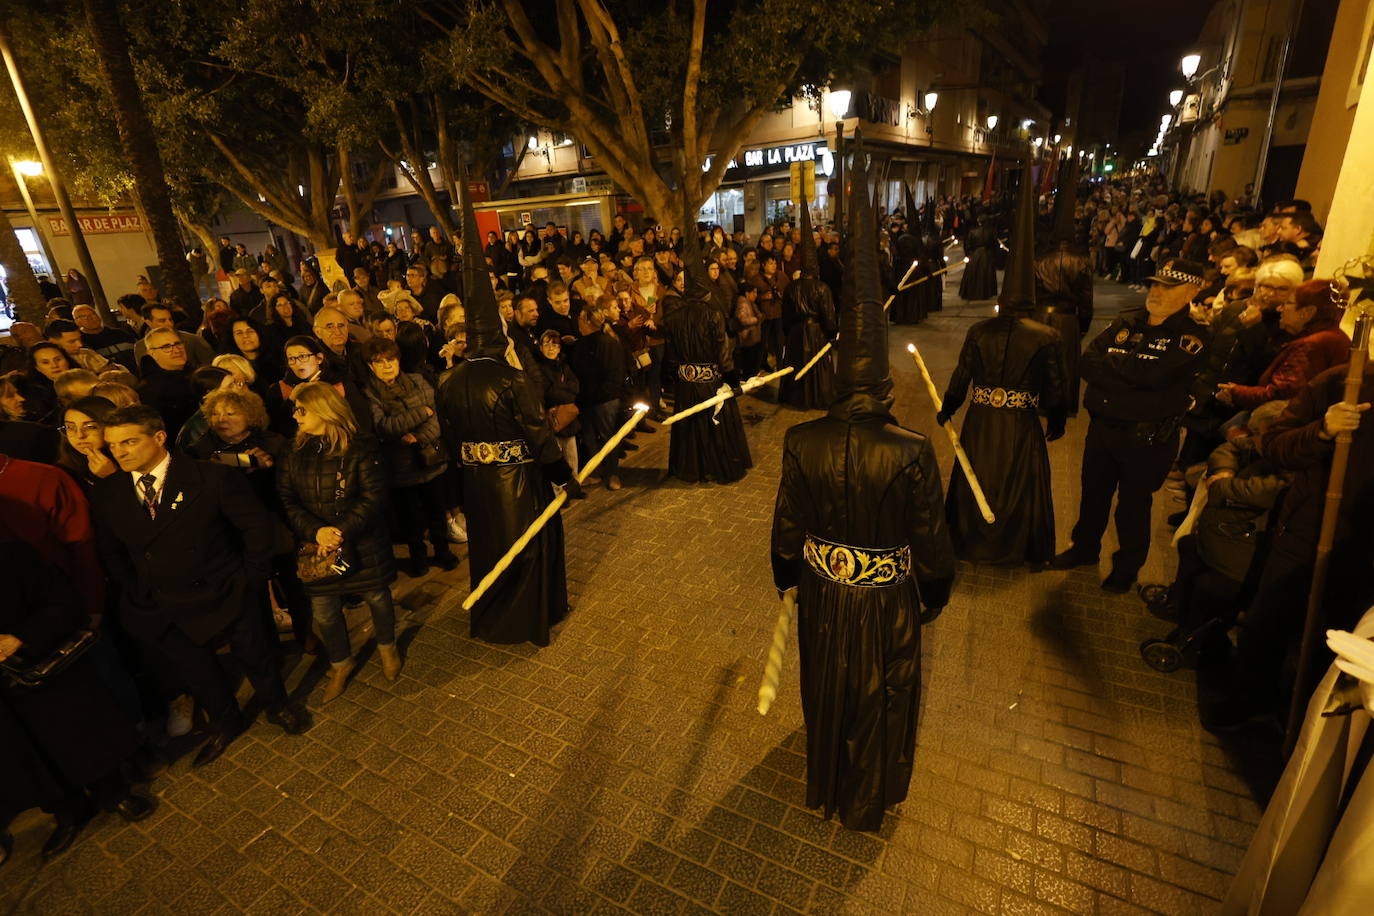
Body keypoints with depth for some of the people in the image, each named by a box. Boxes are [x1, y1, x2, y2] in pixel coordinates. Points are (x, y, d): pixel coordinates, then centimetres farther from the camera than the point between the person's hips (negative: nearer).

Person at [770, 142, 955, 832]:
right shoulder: (911, 454, -27)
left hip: (824, 596, 2)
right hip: (886, 602, -2)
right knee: (879, 699, 25)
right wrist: (935, 594, 6)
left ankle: (824, 787, 58)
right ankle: (866, 804, 51)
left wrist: (789, 577, 11)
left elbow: (787, 528, -8)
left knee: (826, 692, 29)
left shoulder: (802, 444, -22)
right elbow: (931, 541, -14)